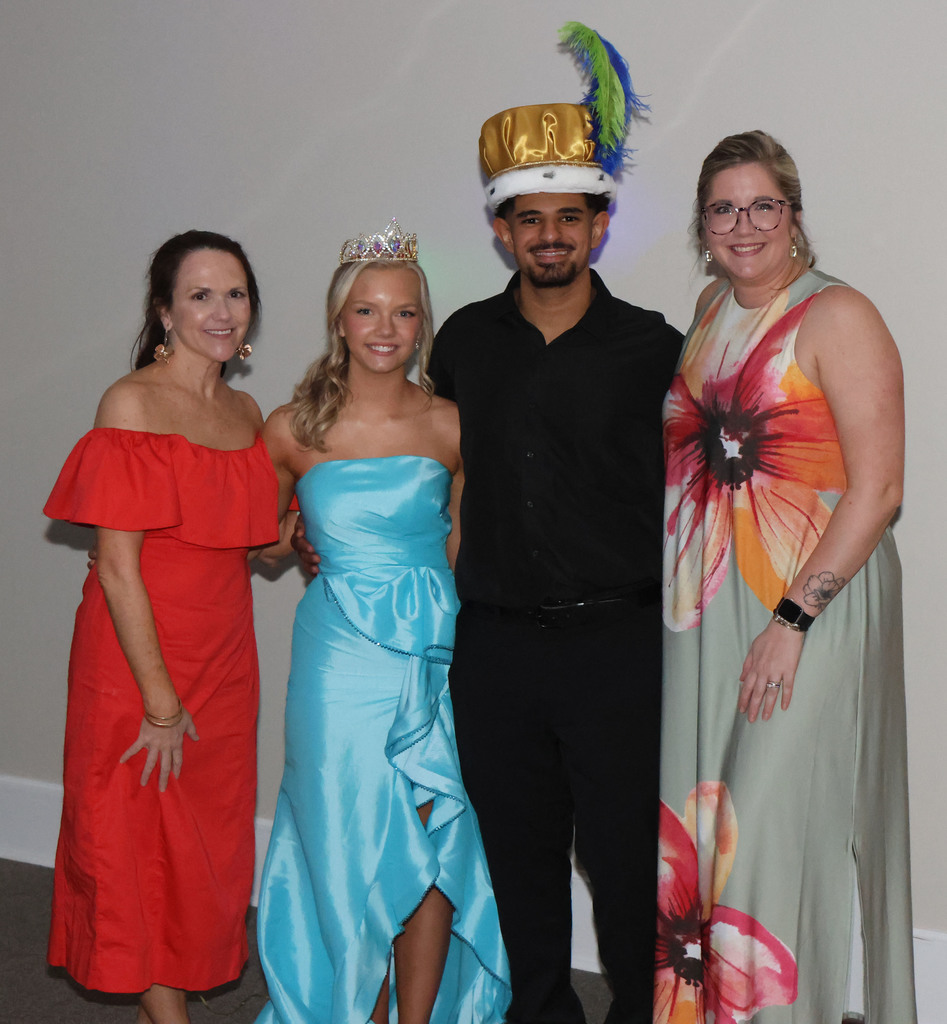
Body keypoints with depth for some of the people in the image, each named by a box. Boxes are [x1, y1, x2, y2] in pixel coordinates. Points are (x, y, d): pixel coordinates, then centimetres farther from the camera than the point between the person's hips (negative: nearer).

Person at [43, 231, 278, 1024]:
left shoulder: (247, 413, 7)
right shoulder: (132, 403, -12)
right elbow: (116, 564, -16)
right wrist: (160, 701, -16)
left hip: (224, 660, 6)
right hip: (136, 656, -6)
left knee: (214, 840, 13)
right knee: (146, 848, 5)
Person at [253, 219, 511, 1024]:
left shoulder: (451, 427, 1)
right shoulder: (293, 430, 0)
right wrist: (308, 541, 2)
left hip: (435, 656, 1)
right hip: (342, 661, 0)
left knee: (434, 846, 4)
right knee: (353, 847, 5)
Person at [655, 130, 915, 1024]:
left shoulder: (837, 317, -10)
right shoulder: (711, 311, 12)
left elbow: (876, 490, -16)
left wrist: (792, 617, -19)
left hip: (809, 601, -7)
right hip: (702, 604, 7)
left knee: (774, 818, -4)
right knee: (694, 811, 10)